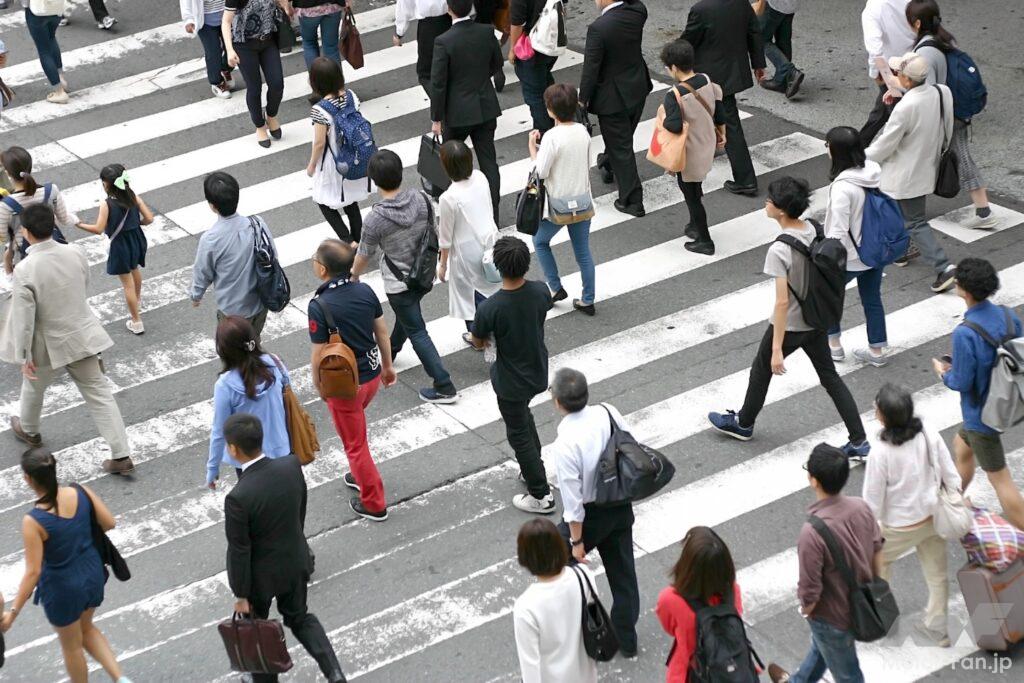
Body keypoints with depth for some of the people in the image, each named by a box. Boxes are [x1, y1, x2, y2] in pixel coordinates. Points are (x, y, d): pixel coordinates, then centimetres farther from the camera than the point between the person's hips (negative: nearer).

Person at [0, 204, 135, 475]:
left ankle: (29, 430, 53)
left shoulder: (25, 270, -26)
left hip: (49, 346, -3)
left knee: (33, 387, 27)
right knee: (99, 394, 9)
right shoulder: (75, 253, -11)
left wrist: (24, 356, -10)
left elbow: (25, 317, -20)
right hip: (82, 336, 3)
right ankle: (121, 455, 6)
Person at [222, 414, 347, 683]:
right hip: (295, 561, 5)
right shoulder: (292, 467, -19)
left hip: (261, 574, -5)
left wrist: (240, 595, -8)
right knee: (299, 617, 27)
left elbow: (239, 552, -23)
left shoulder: (238, 498, -35)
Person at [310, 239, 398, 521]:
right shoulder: (365, 291, -9)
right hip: (372, 374, 6)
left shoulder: (319, 306, -27)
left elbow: (319, 354, -20)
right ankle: (361, 475, 49)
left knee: (355, 443, 13)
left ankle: (374, 504, 25)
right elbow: (382, 332, 2)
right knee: (355, 428, 32)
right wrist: (388, 366, 17)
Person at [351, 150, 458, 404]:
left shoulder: (375, 219, -28)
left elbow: (364, 256, -12)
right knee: (406, 316, 30)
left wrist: (353, 275, 10)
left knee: (416, 332, 5)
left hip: (399, 283, -6)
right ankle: (389, 352, 57)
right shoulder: (421, 199, -15)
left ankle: (444, 387, 6)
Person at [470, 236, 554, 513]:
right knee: (524, 415, 33)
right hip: (538, 373, 5)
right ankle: (534, 468, 49)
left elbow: (478, 342, -12)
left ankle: (541, 496, 24)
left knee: (519, 435, 14)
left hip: (511, 381, -5)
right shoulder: (541, 291, -18)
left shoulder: (490, 308, -32)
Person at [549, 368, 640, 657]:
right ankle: (626, 638, 35)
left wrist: (576, 541, -10)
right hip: (621, 506, 6)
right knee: (622, 569, 20)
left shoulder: (565, 445, -31)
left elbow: (573, 502, -23)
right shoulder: (608, 413, -15)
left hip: (589, 514, -6)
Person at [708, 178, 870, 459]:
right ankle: (859, 441, 14)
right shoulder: (813, 230, -7)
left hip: (790, 325, -6)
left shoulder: (779, 251, -29)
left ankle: (743, 423, 42)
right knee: (830, 377, 15)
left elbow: (782, 302, -28)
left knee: (762, 368, 19)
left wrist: (777, 348, -23)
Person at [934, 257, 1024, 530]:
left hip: (982, 414, -9)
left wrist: (943, 372, -1)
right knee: (961, 446, 31)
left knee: (1000, 478, 4)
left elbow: (962, 382, -24)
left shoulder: (965, 333, -31)